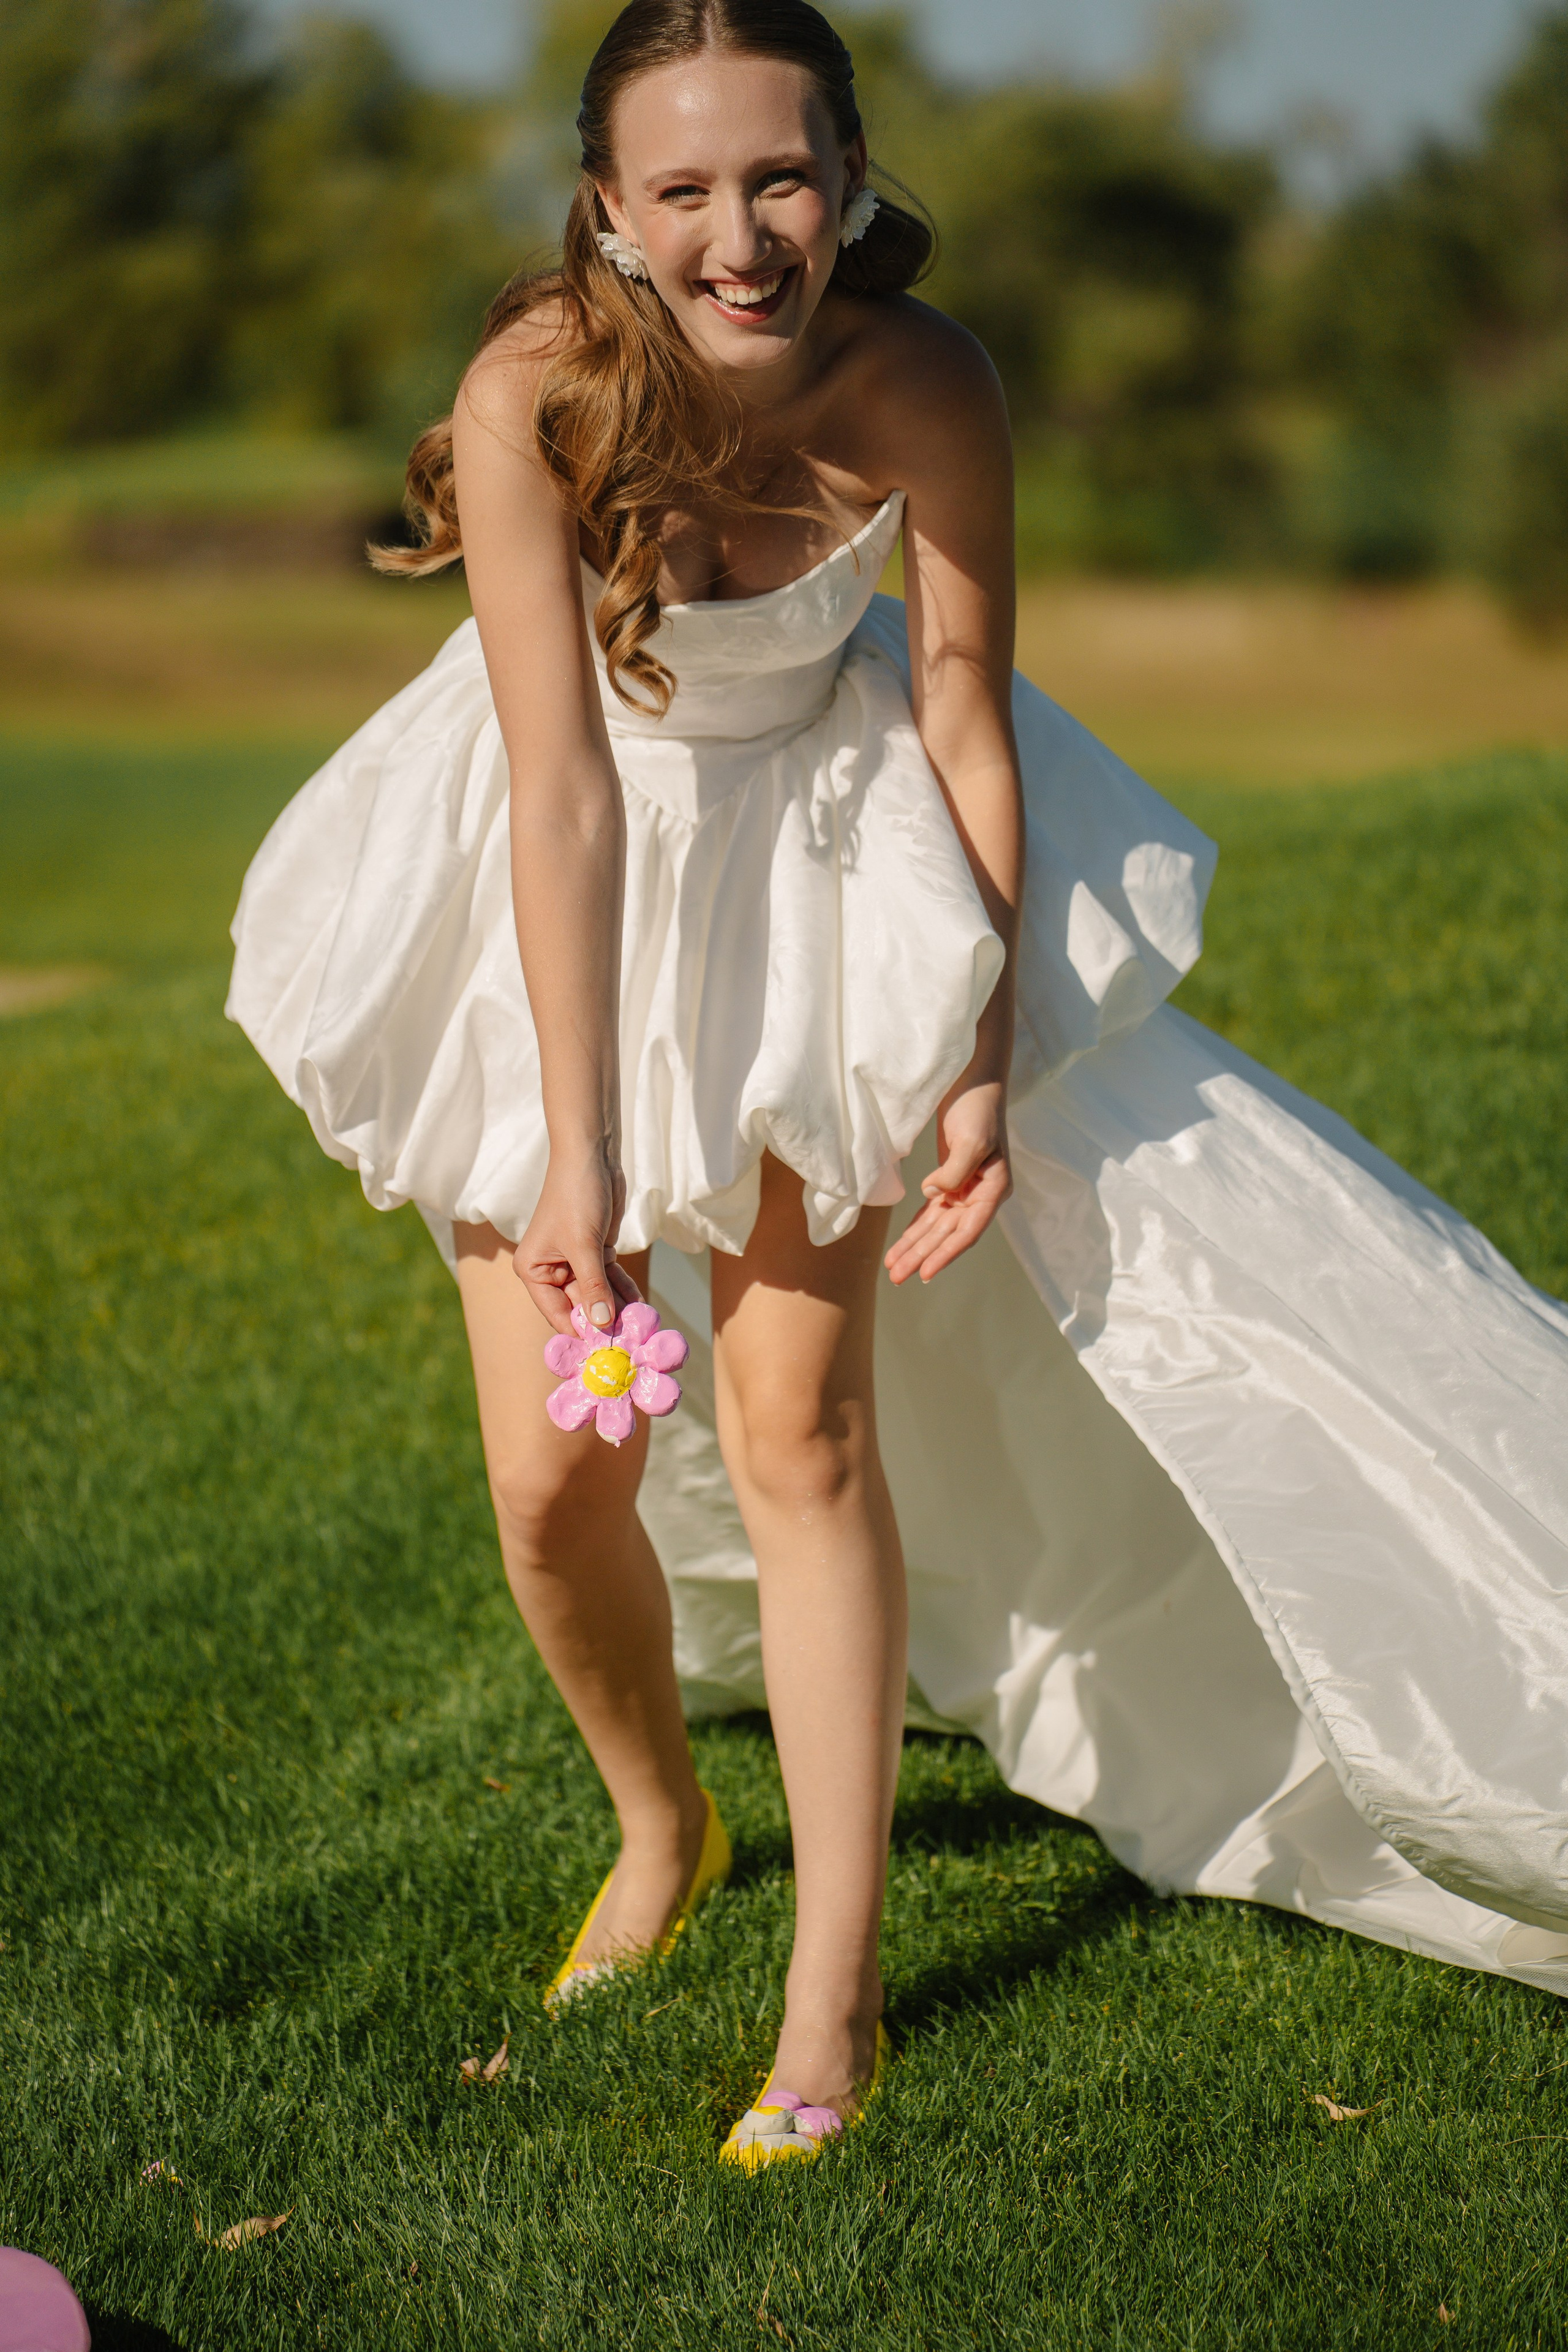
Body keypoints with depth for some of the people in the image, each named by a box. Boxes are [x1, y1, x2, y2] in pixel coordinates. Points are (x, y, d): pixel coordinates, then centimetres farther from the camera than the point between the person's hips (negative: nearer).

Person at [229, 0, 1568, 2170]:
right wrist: (576, 1152, -32)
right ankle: (661, 1826, 31)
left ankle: (835, 1996, 3)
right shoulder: (535, 396, -30)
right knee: (555, 1468, 0)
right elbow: (567, 790, -30)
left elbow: (967, 728, -14)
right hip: (567, 893, 0)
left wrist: (986, 1069, -11)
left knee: (801, 1421, -7)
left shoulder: (924, 387, -26)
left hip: (827, 843, 0)